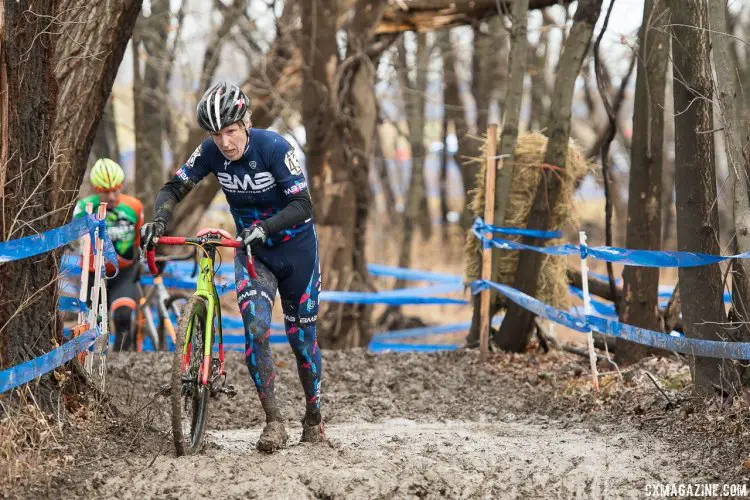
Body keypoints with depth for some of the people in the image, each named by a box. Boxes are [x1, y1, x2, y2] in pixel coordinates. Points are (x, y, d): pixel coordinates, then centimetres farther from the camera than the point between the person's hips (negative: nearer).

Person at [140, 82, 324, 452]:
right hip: (250, 251, 3)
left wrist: (264, 227, -43)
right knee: (256, 328, -19)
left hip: (294, 247, -3)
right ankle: (274, 422, -15)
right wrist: (159, 220, -26)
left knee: (301, 335, 6)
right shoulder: (211, 152, -13)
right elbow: (174, 189, -6)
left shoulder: (273, 147, -25)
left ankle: (313, 418, 26)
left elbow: (303, 205, -28)